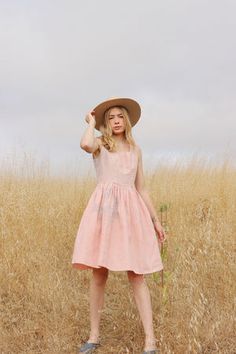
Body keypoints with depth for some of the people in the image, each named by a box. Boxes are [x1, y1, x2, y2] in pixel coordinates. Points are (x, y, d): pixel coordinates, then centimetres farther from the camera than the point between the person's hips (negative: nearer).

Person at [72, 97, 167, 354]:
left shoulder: (135, 149, 18)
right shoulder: (100, 144, 8)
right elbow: (85, 144, -19)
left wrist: (155, 220, 14)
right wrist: (91, 122, 0)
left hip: (131, 210, 2)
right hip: (104, 209, -2)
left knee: (136, 276, -2)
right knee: (99, 273, 0)